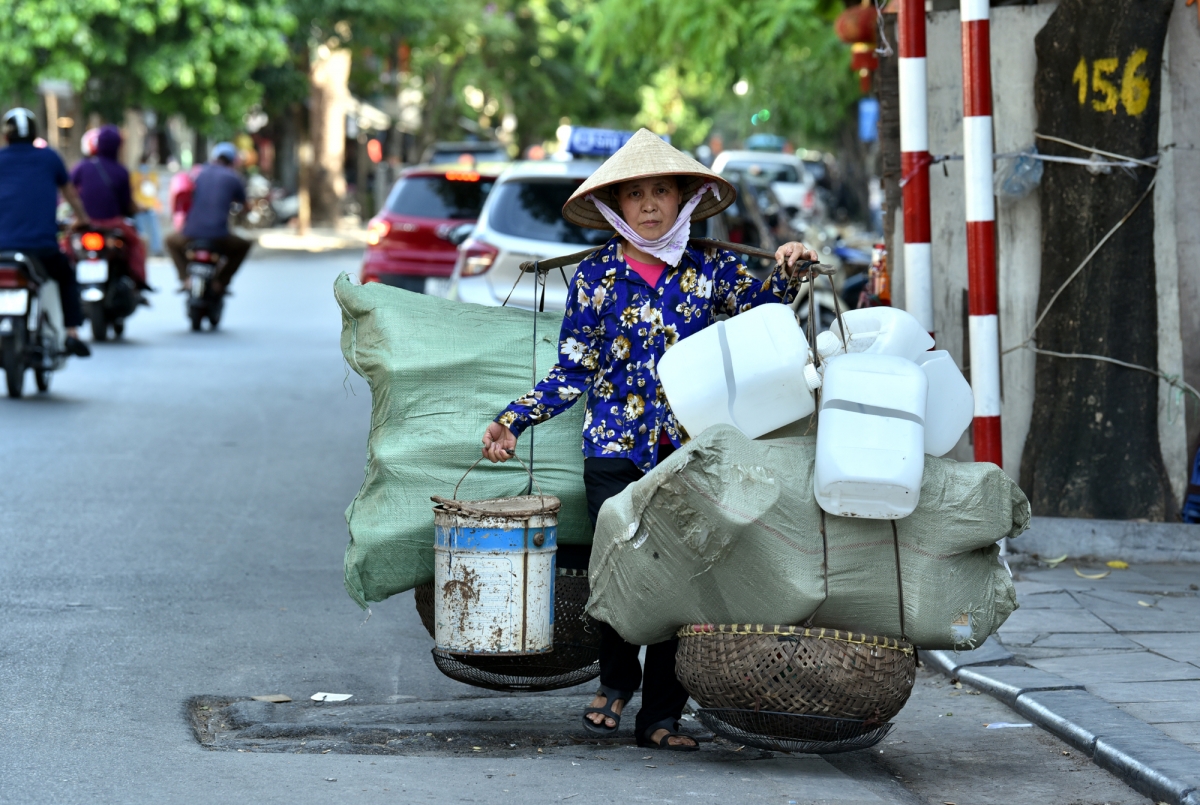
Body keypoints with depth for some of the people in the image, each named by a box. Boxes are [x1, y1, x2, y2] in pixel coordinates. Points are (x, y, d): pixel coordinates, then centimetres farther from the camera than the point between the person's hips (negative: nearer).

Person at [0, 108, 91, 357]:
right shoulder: (49, 157, 10)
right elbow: (70, 194, 27)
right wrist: (82, 219, 45)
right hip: (43, 245, 1)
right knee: (66, 277, 27)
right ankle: (72, 333, 12)